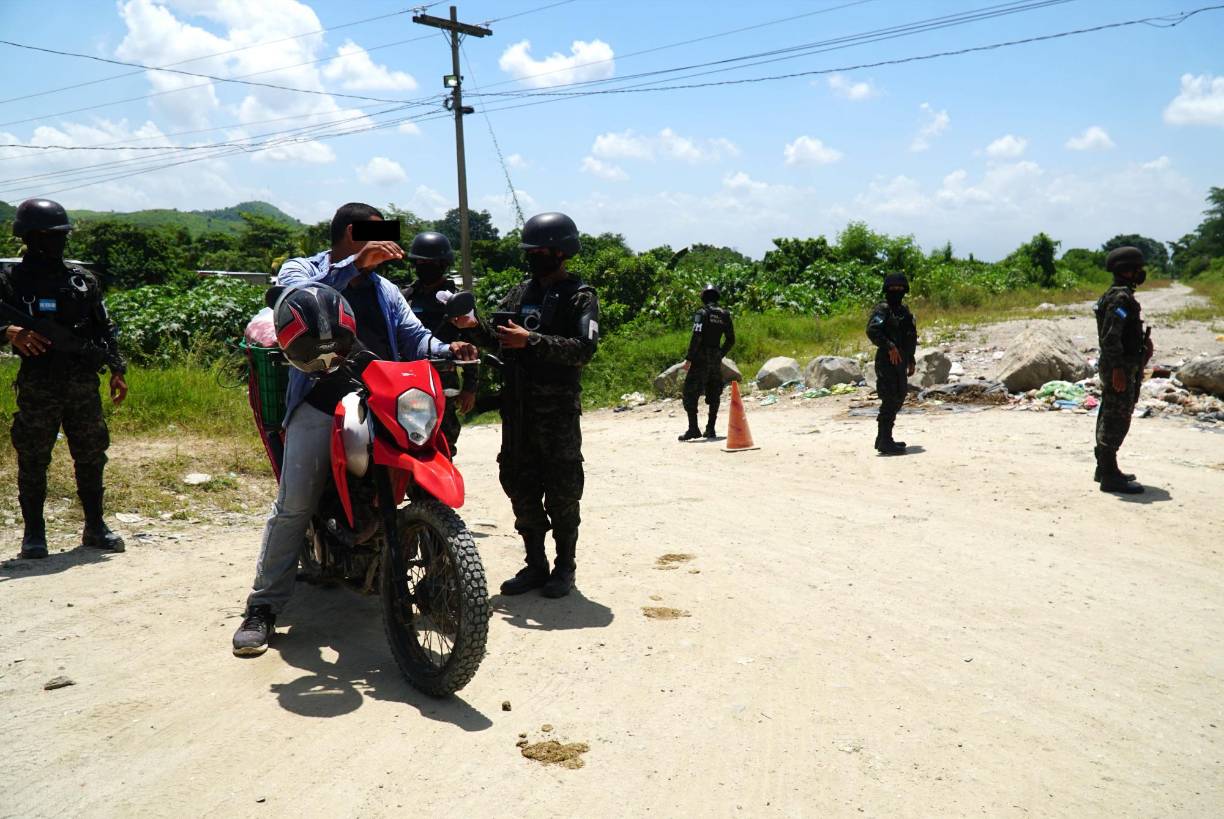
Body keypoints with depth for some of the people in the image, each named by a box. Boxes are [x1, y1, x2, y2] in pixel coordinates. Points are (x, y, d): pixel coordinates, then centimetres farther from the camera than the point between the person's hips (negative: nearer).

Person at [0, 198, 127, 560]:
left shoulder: (83, 280, 10)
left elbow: (105, 329, 12)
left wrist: (117, 371, 7)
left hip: (84, 385, 3)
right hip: (37, 389, -3)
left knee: (91, 458, 9)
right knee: (32, 462, 4)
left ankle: (95, 528, 21)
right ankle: (33, 534, 15)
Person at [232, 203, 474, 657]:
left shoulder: (385, 290, 25)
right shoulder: (301, 269, 12)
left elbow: (414, 337, 12)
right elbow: (302, 297, -13)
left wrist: (447, 349, -9)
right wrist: (356, 263, -22)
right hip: (320, 403, -4)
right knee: (294, 505, -9)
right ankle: (263, 607, 0)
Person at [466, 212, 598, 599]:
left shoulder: (580, 297, -3)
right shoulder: (520, 294, 15)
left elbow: (584, 348, -17)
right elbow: (497, 338, 11)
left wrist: (531, 341, -22)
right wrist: (476, 326, -9)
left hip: (557, 409, -6)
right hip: (517, 407, 6)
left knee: (561, 492, 1)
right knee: (520, 487, 11)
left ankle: (565, 566, 14)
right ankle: (535, 564, 22)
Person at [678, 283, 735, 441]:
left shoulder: (702, 313, -9)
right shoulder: (725, 314, 9)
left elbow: (696, 337, -17)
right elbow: (731, 340, 11)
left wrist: (689, 359, -15)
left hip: (701, 358, -6)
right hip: (716, 360, 6)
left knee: (690, 393, -2)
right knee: (714, 395, 13)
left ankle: (693, 429, -10)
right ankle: (710, 429, 12)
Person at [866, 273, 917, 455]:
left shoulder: (904, 311, 17)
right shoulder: (882, 309, -9)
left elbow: (911, 337, 24)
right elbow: (872, 330, -24)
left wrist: (911, 360, 23)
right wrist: (889, 346, -28)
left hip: (900, 362, 9)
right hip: (887, 362, -9)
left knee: (898, 400, 14)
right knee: (890, 401, -10)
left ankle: (884, 439, 23)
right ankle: (885, 442, -6)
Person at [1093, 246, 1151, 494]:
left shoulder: (1119, 296, 14)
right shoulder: (1121, 297, -18)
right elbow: (1110, 336, -25)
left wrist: (1143, 342, 13)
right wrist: (1118, 369, -25)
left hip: (1118, 368, 11)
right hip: (1121, 369, -11)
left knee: (1109, 418, 16)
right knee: (1117, 420, -8)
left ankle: (1104, 469, 26)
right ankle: (1109, 476, -5)